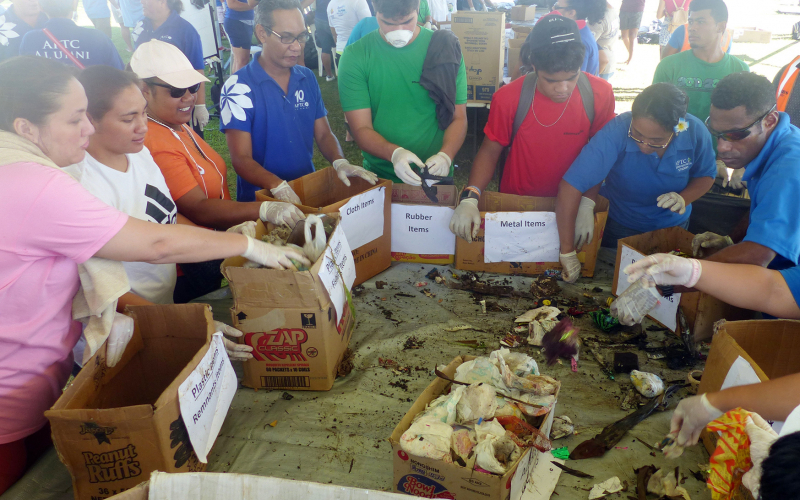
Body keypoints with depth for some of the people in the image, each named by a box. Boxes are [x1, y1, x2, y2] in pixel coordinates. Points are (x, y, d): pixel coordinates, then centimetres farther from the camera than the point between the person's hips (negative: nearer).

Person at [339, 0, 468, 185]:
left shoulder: (446, 48, -5)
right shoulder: (355, 56, -9)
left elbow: (458, 117, -3)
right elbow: (361, 129, -12)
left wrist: (445, 155, -24)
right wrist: (394, 153, -32)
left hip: (436, 176, 1)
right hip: (379, 177, -1)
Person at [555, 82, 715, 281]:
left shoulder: (696, 132, -24)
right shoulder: (617, 131, -36)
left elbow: (706, 175, -4)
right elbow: (570, 186, -43)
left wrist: (683, 199, -27)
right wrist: (567, 252, -43)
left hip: (672, 225, 3)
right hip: (619, 226, -3)